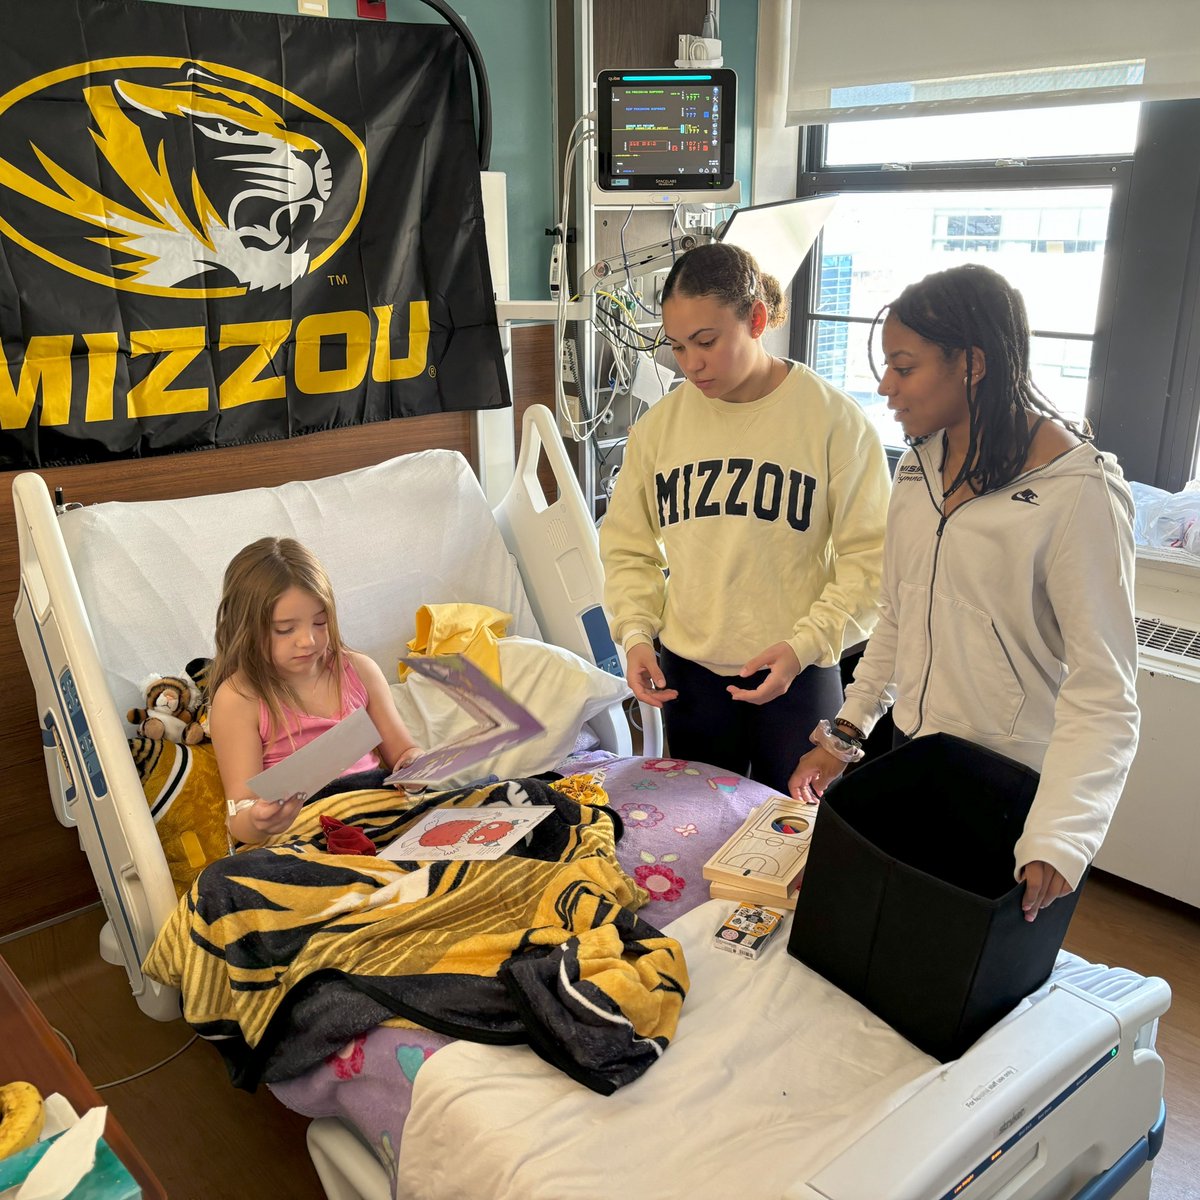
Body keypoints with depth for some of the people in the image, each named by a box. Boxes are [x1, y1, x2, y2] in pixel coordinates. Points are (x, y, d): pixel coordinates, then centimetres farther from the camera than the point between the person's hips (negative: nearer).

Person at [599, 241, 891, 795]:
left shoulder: (833, 418, -9)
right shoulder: (659, 425, 1)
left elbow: (868, 555, -7)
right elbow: (628, 547, 9)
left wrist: (806, 644, -17)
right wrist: (635, 633, -4)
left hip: (799, 673, -3)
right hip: (687, 673, 3)